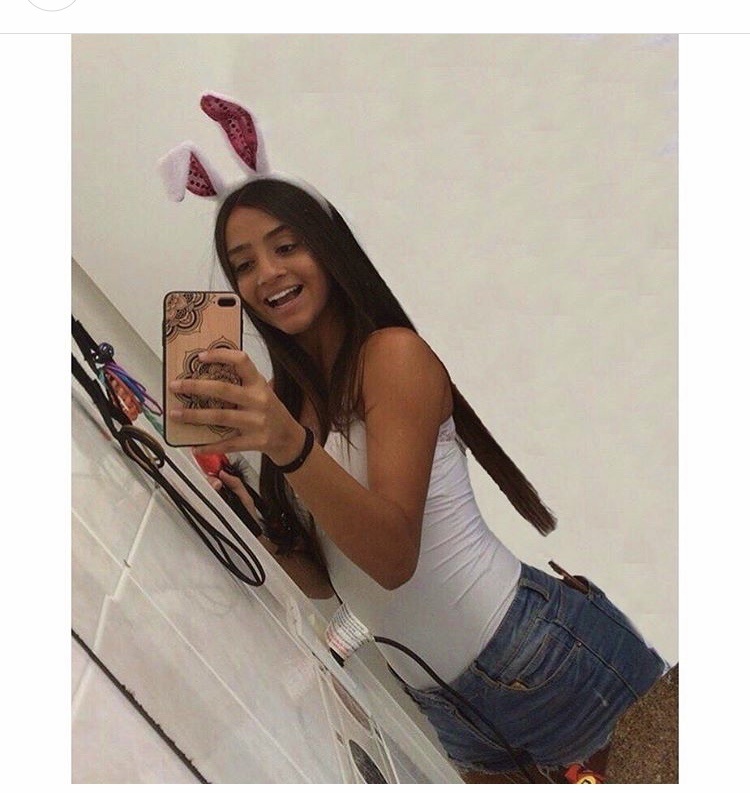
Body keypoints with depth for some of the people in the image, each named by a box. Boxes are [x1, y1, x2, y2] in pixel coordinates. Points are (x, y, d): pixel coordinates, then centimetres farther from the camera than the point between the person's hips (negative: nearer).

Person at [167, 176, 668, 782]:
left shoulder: (393, 352, -15)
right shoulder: (282, 398, 5)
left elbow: (394, 557, -24)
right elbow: (324, 583, 6)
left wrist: (290, 448, -37)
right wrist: (255, 519, -12)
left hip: (535, 655, -6)